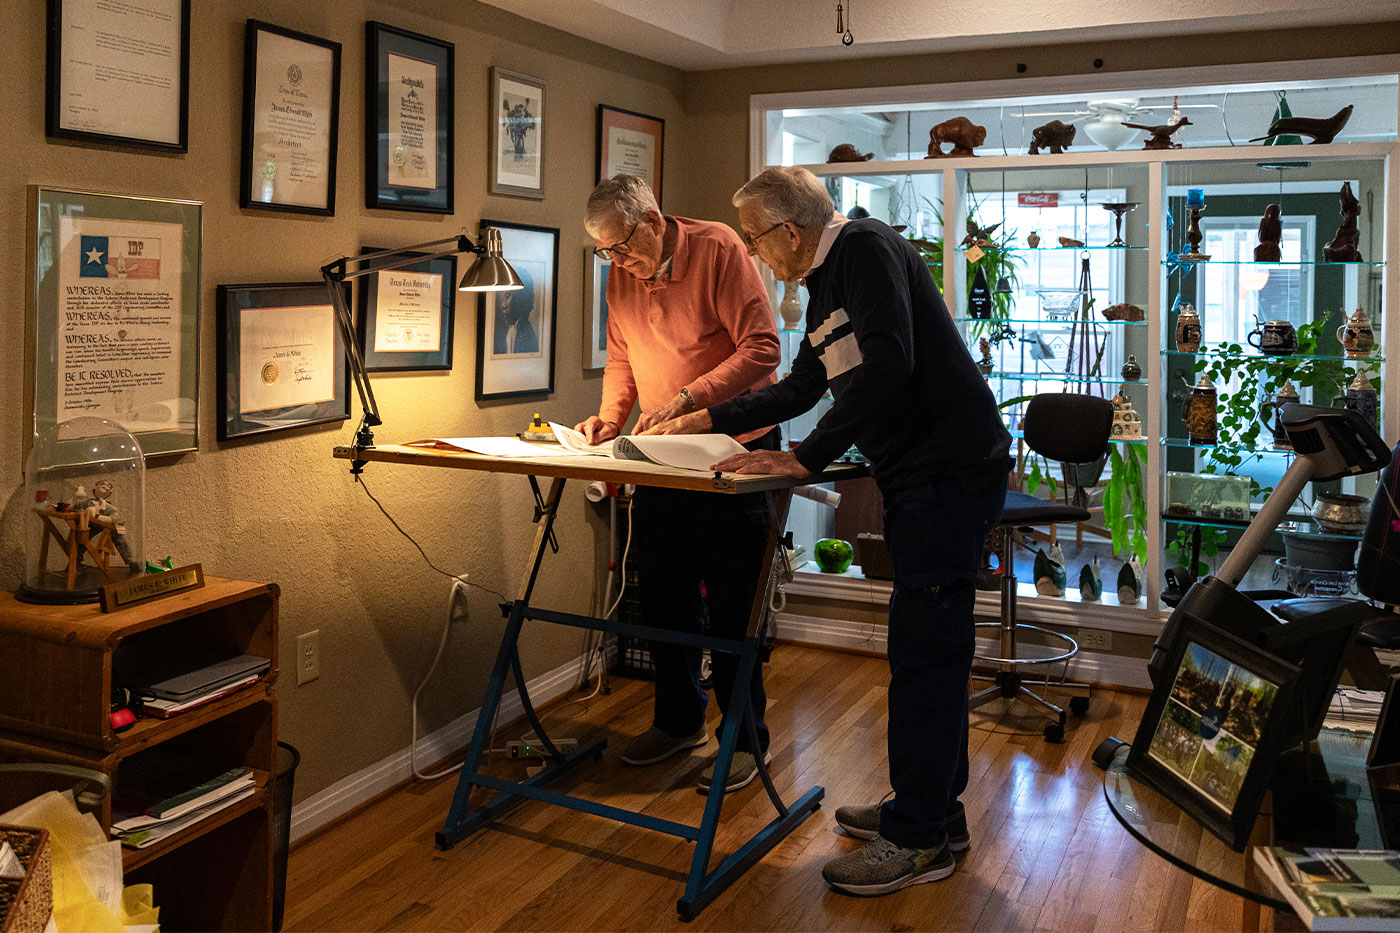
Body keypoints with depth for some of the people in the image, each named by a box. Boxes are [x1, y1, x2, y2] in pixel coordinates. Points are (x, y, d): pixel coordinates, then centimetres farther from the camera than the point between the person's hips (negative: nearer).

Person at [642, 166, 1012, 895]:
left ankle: (917, 839, 2)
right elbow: (803, 387, 26)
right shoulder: (827, 281, 18)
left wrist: (806, 458, -23)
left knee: (925, 649, -7)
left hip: (949, 471, -10)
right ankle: (934, 807, 27)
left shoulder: (867, 249, -12)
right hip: (921, 477, 10)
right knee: (929, 644, 15)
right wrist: (710, 419, 23)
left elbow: (889, 365, -26)